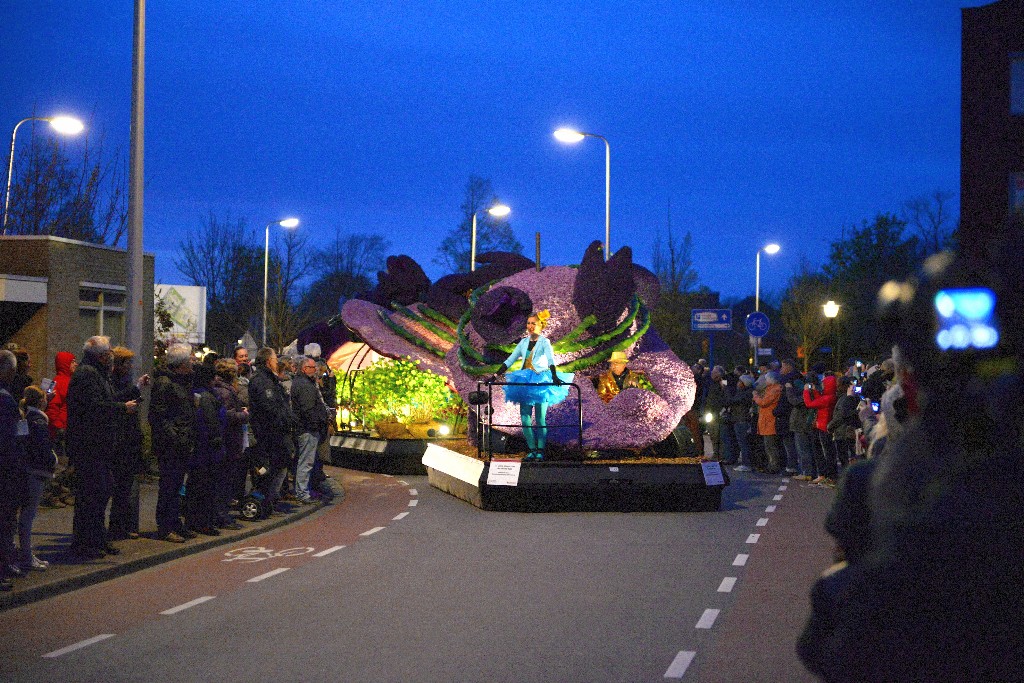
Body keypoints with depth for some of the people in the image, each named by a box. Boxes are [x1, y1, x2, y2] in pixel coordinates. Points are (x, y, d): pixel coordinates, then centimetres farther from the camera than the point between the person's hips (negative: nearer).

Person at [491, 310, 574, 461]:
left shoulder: (544, 342, -2)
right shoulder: (524, 342, 12)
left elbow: (551, 360, -18)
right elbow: (509, 360, 14)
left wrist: (554, 377, -35)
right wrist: (496, 376, 6)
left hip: (541, 382, -5)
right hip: (525, 382, 5)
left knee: (540, 419, -4)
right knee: (525, 419, -2)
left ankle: (540, 450, 0)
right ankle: (532, 449, 3)